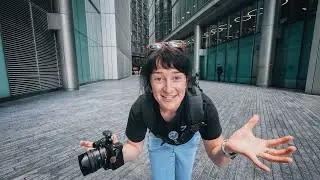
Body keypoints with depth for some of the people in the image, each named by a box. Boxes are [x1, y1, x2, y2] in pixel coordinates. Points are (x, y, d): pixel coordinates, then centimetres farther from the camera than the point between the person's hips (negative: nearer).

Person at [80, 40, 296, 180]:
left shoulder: (203, 105, -39)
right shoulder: (140, 109, -37)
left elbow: (216, 156, -28)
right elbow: (135, 147, -20)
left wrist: (228, 148, -52)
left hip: (188, 142, 1)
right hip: (159, 143, 0)